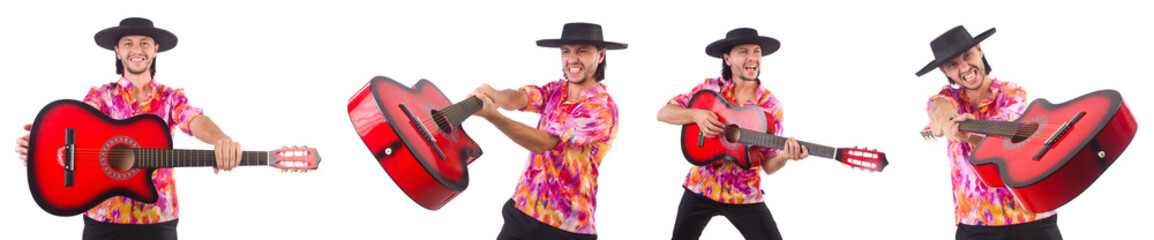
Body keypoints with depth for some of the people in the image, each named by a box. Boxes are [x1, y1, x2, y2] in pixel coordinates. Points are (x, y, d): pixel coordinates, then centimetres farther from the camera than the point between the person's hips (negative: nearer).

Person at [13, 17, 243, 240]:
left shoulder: (171, 97, 5)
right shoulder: (101, 95, 4)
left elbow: (195, 120, -15)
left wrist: (220, 140, -39)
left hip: (157, 218, 0)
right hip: (104, 218, 0)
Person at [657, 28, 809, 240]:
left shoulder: (770, 105, -4)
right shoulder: (710, 88, -2)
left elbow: (769, 166, -4)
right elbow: (663, 114, -3)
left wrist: (784, 156, -27)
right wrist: (696, 114, -19)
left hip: (744, 197, -1)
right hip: (700, 188, 1)